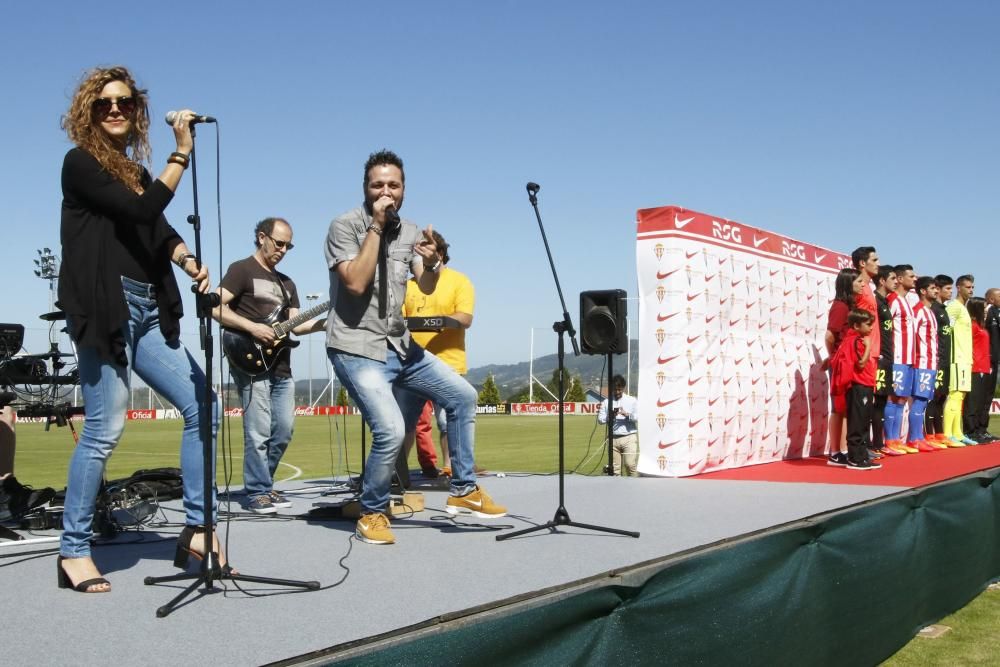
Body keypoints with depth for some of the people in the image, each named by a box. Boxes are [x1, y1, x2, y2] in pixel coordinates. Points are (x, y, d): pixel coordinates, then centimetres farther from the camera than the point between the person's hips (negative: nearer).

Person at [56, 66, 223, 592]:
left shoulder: (136, 175, 21)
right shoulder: (81, 162, -1)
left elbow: (162, 232, 10)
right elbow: (143, 211, -12)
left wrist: (190, 263, -10)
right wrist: (182, 153, -9)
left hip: (148, 312, 8)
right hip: (104, 310, -8)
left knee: (203, 407, 1)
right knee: (104, 429, -9)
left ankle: (196, 529, 9)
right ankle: (73, 550, 4)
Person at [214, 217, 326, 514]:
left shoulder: (286, 283, 21)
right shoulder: (241, 270, -2)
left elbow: (296, 325, 13)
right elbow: (215, 307, -13)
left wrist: (327, 322, -4)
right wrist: (252, 328, -20)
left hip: (281, 367, 8)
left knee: (283, 431, 7)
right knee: (259, 433, -9)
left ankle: (264, 484, 21)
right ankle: (258, 492, 0)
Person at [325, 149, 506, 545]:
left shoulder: (409, 232, 9)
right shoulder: (345, 227, -10)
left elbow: (427, 288, 2)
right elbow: (356, 283, -22)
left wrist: (431, 264, -21)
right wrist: (376, 227, -21)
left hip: (400, 346, 7)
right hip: (356, 349, -7)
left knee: (463, 395, 5)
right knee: (391, 431, -21)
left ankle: (463, 490, 17)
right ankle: (372, 512, 3)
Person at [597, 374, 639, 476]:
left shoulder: (632, 400, 6)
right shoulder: (607, 402, 12)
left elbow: (638, 417, -4)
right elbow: (600, 419, 7)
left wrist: (627, 414, -20)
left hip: (629, 437, -3)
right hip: (613, 438, 3)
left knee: (630, 464, -13)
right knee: (615, 467, 4)